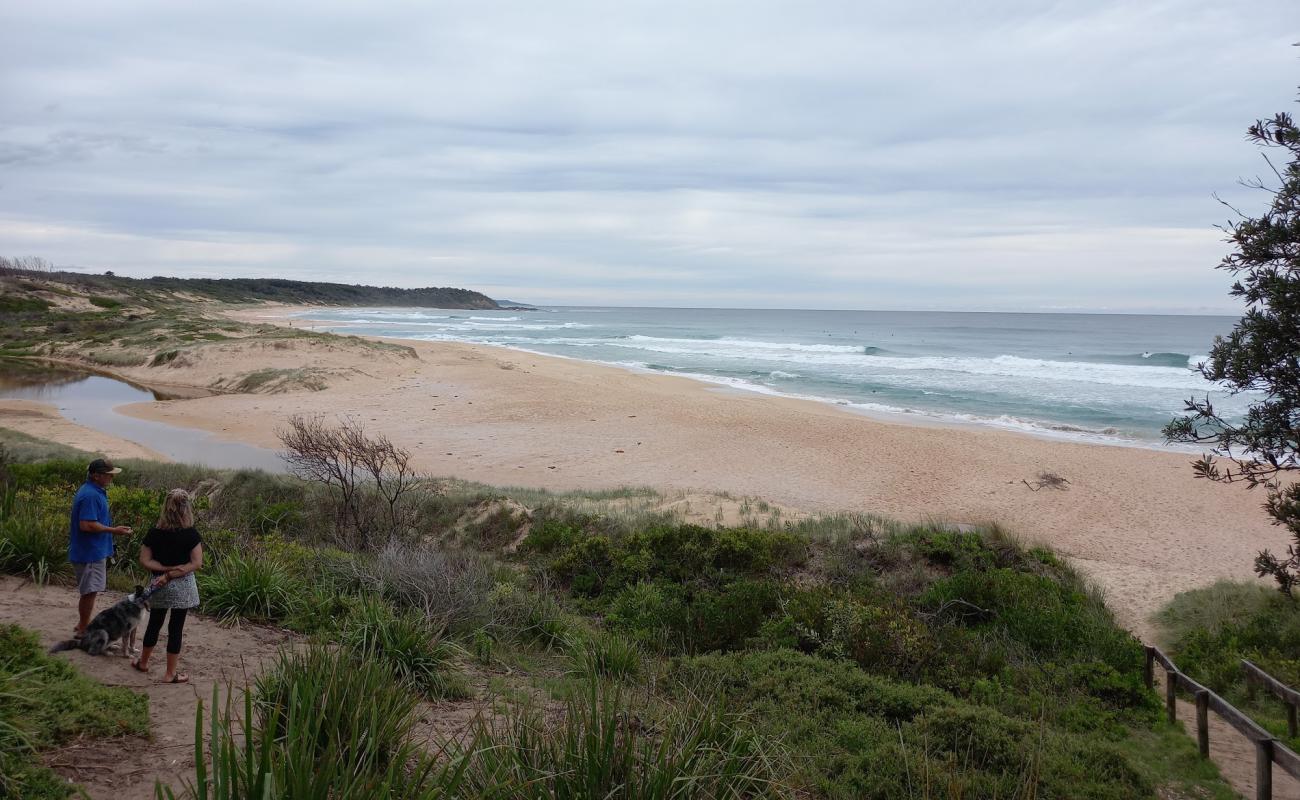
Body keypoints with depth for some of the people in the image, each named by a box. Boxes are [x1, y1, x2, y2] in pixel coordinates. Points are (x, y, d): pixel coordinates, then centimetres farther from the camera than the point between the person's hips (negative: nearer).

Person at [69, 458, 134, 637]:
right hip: (89, 552, -11)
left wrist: (114, 528, 16)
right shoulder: (90, 495, -21)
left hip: (94, 550, 11)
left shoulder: (96, 492, 12)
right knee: (90, 591, -2)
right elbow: (87, 525, -28)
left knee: (90, 591, 19)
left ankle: (83, 625, 31)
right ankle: (83, 630, 8)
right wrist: (113, 530, -21)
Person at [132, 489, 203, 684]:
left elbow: (145, 560, -7)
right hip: (183, 586, -3)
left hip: (160, 585, 3)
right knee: (176, 628, 4)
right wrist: (172, 573, -15)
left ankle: (143, 662, 39)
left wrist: (165, 569, -11)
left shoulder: (154, 533, -5)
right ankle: (170, 674, 11)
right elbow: (197, 563, -16)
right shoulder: (191, 534, -12)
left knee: (154, 623, 21)